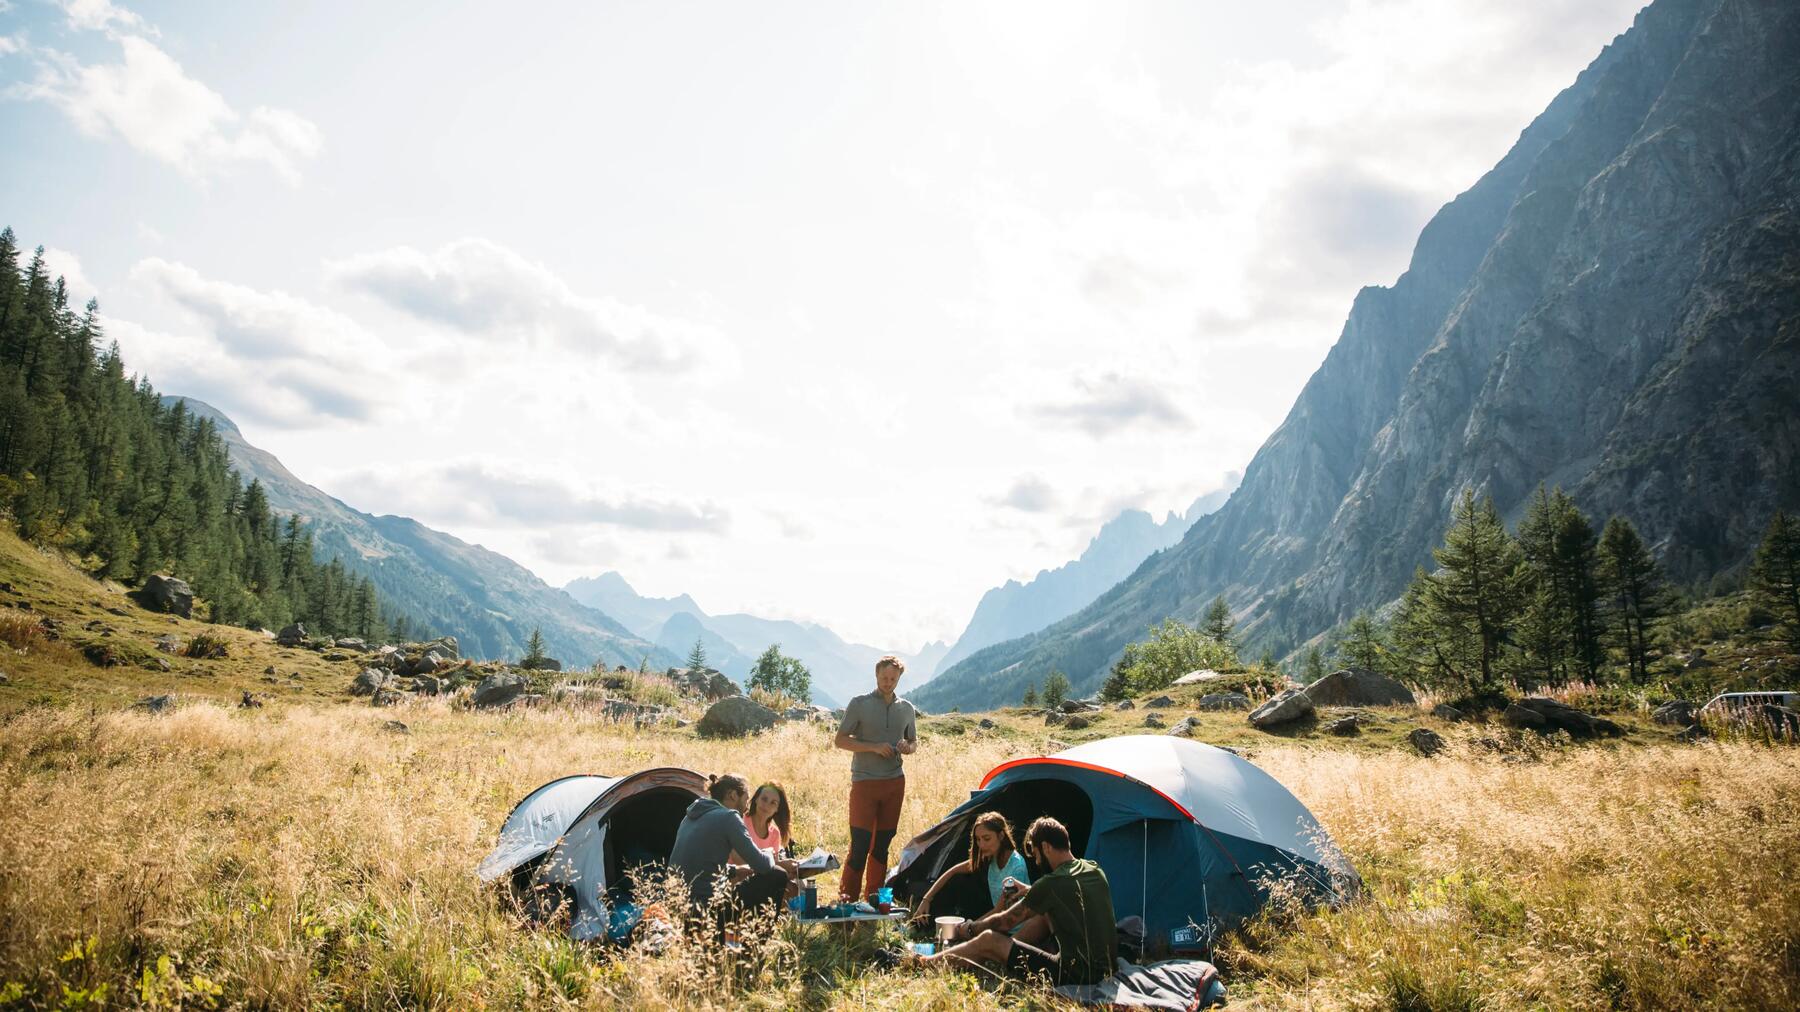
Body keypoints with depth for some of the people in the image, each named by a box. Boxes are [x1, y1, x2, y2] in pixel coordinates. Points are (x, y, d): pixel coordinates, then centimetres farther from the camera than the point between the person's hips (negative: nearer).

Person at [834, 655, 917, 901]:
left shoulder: (907, 709, 10)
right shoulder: (859, 704, -3)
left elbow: (914, 742, 22)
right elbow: (840, 740, -4)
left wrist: (908, 747, -4)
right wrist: (874, 747, -16)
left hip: (895, 781, 4)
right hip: (864, 781, -4)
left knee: (882, 843, 10)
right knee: (860, 844, -8)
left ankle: (874, 898, 19)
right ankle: (847, 897, 1)